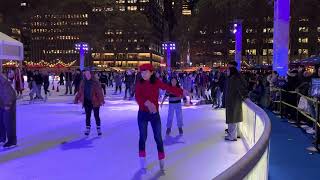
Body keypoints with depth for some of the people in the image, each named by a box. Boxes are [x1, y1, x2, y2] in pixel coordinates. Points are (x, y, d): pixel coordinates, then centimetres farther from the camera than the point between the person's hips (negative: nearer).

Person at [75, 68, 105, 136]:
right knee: (87, 116, 10)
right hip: (87, 102, 4)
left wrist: (101, 100, -22)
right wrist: (77, 99, 10)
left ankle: (98, 129, 19)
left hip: (95, 102, -3)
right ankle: (88, 129, 21)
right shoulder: (83, 82, 4)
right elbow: (80, 92, 11)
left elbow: (99, 92, -14)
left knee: (96, 116, 5)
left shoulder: (95, 82, -9)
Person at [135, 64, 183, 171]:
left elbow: (169, 88, -8)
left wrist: (182, 92, -13)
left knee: (158, 137, 5)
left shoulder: (156, 82, -7)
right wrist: (147, 103, -39)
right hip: (142, 114, 0)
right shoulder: (139, 84, -8)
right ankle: (142, 163, 25)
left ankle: (162, 162, 20)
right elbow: (137, 97, -22)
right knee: (143, 137, 11)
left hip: (155, 114, 0)